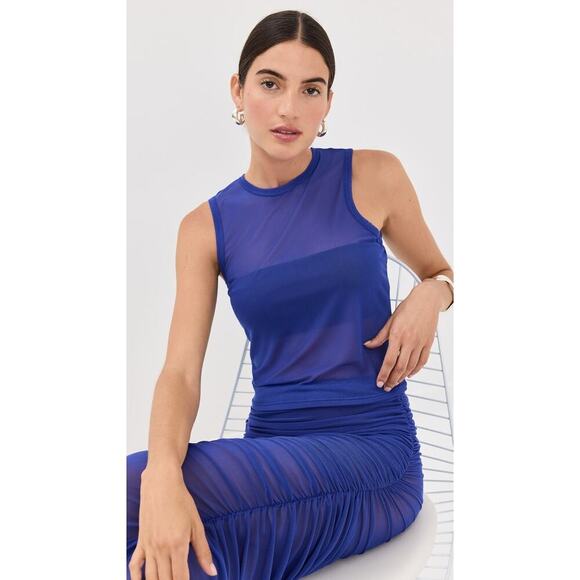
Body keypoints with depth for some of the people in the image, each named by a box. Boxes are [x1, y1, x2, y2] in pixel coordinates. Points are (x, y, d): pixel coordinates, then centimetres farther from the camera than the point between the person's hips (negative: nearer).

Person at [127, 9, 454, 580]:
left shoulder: (373, 176, 0)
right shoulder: (206, 227, 4)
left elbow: (441, 272, 17)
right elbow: (180, 371, -7)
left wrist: (430, 296, -9)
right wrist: (163, 474, -28)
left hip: (373, 449, -2)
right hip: (270, 448, 3)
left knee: (128, 488, -25)